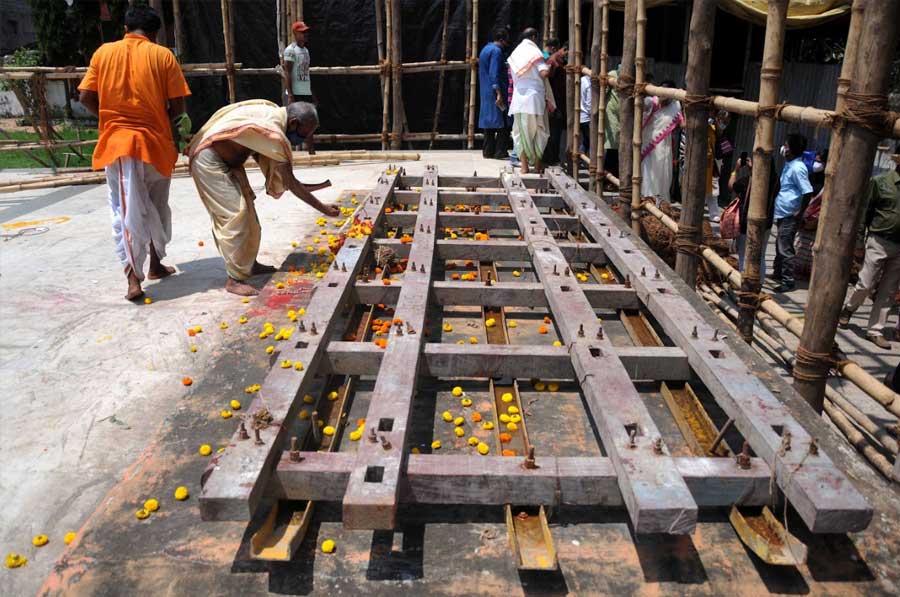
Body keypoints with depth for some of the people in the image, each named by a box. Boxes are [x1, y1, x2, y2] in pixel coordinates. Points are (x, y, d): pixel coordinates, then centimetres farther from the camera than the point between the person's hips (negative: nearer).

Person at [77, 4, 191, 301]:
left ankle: (133, 278, -11)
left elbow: (86, 96, 2)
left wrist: (110, 117, 17)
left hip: (118, 141, 0)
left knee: (128, 209, -2)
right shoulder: (163, 55, 0)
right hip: (156, 142, 0)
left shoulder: (104, 52, 5)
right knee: (157, 206, 17)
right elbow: (177, 105, -4)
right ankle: (155, 263, 27)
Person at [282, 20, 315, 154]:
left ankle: (312, 153, 10)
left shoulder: (305, 50, 18)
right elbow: (287, 73, -13)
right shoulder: (290, 50, -7)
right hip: (295, 93, -8)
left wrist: (312, 93, 17)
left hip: (307, 93, 8)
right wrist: (290, 95, -21)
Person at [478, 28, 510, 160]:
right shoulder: (496, 51, -11)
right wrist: (499, 93, -24)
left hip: (485, 93, 10)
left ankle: (488, 151, 12)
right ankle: (500, 151, -9)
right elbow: (494, 74, -20)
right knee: (502, 124, -7)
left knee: (489, 122, 11)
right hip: (495, 93, -10)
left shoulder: (486, 49, 18)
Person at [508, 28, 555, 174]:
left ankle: (524, 166, 0)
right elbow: (544, 73, -17)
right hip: (534, 97, -4)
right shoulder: (535, 52, -4)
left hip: (518, 98, 4)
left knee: (521, 132, 5)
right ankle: (537, 164, 15)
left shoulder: (515, 54, 13)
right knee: (538, 131, 10)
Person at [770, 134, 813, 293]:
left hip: (789, 215, -10)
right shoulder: (789, 165, 11)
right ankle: (778, 273, 33)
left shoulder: (797, 168, -19)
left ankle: (788, 281, 2)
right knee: (779, 245, 20)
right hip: (782, 213, 10)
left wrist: (800, 212, -17)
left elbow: (807, 192, -21)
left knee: (785, 249, -4)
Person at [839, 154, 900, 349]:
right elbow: (864, 211, -3)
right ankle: (848, 309, 28)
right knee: (866, 285, 0)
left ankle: (876, 331, 14)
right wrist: (858, 239, -7)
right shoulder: (880, 182, -4)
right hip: (879, 242, -4)